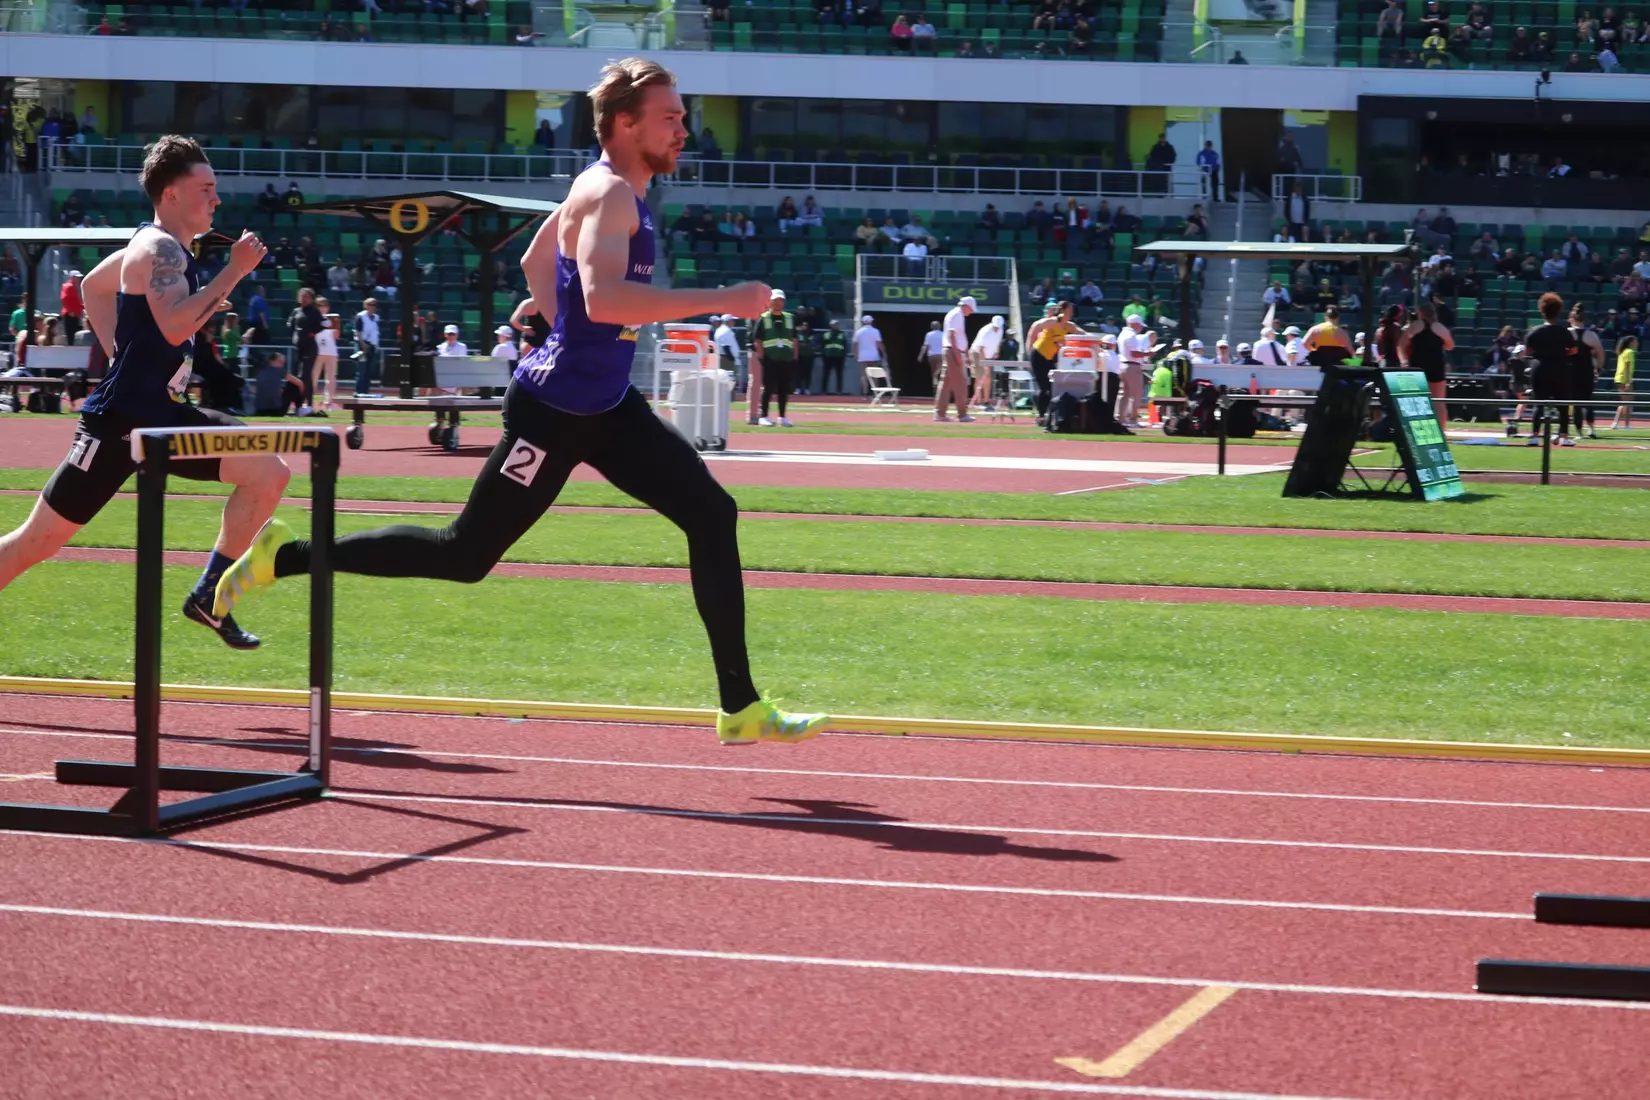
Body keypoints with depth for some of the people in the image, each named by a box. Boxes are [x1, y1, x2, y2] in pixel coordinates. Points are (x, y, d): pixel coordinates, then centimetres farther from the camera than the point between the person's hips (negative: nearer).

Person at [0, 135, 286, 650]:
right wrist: (235, 270, -27)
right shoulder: (159, 248, -16)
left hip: (162, 416, 9)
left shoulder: (167, 249, 13)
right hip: (119, 421, -9)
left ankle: (208, 598, 4)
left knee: (269, 472, -1)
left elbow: (93, 286, 28)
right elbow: (174, 327, -32)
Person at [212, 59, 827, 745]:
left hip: (606, 406, 10)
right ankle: (284, 556, 12)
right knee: (464, 556, -2)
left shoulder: (614, 192, 12)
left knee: (712, 514, 1)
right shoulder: (607, 195, -19)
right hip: (555, 412, -10)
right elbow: (602, 297, -37)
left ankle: (741, 708, 3)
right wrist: (719, 300, -33)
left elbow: (534, 263, 26)